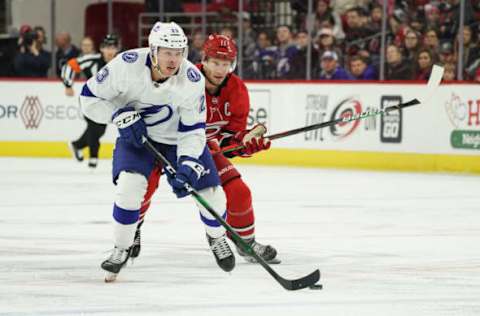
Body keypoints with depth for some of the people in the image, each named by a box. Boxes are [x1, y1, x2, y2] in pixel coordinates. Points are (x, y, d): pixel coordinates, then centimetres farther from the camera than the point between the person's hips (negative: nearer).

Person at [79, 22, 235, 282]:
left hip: (178, 138, 1)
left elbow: (193, 130, -17)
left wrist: (188, 164, -31)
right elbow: (90, 97, -16)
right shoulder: (127, 65, -28)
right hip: (135, 134, -1)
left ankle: (216, 236, 32)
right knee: (130, 184, -28)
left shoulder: (192, 80, -25)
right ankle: (121, 249, -6)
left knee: (212, 196, -4)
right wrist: (120, 115, -28)